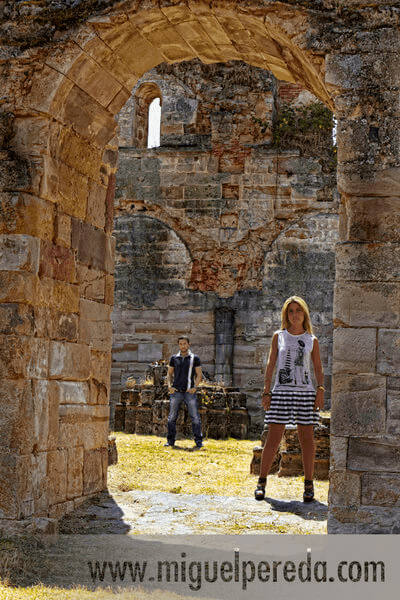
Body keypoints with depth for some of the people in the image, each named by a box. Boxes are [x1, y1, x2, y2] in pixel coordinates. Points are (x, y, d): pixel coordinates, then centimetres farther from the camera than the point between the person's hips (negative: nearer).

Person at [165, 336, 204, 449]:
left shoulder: (194, 358, 6)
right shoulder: (174, 358, 12)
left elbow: (199, 375, 4)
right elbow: (169, 374, 16)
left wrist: (195, 387, -10)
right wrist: (169, 386, 0)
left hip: (189, 392, -2)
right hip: (176, 392, 2)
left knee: (195, 417, -5)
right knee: (172, 417, 2)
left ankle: (198, 442, 0)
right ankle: (170, 441, 10)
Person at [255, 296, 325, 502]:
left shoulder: (312, 341, 10)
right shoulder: (278, 336, 9)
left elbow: (318, 368, 9)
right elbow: (270, 364, 8)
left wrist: (320, 390, -6)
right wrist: (266, 391, 0)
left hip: (305, 392, 0)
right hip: (281, 392, 0)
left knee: (306, 438, 1)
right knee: (273, 438, -2)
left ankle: (308, 484, 8)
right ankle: (261, 482, 6)